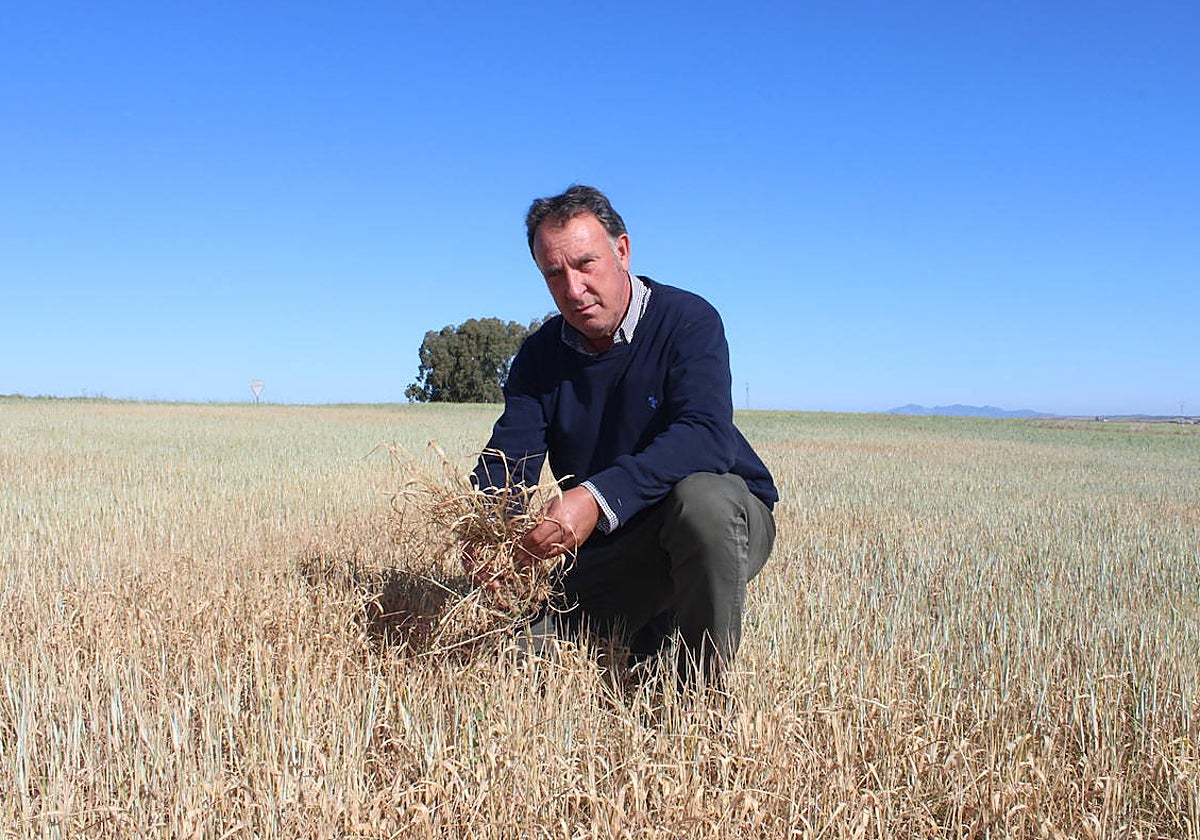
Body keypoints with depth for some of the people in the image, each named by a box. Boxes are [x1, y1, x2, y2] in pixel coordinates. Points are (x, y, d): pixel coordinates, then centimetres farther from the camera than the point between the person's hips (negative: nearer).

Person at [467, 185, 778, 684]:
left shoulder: (687, 320, -16)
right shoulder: (541, 355, 0)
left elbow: (705, 436, -32)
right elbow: (506, 459, -10)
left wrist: (598, 497, -45)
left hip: (727, 523, -4)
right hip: (612, 547, 5)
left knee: (701, 498, -39)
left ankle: (704, 691, -19)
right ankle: (654, 621, 21)